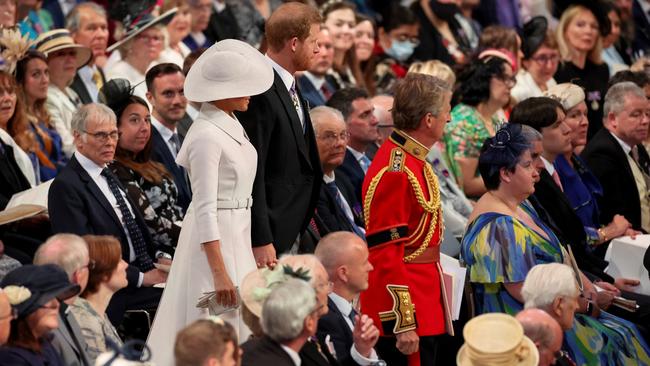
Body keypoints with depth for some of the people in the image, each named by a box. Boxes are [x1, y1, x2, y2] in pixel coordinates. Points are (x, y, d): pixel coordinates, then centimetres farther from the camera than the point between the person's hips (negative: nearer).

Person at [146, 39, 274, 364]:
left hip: (238, 234, 9)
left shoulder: (231, 124, 8)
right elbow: (205, 209, -21)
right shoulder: (207, 136, -19)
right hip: (216, 238, -9)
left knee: (241, 330, 11)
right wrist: (220, 274, -24)